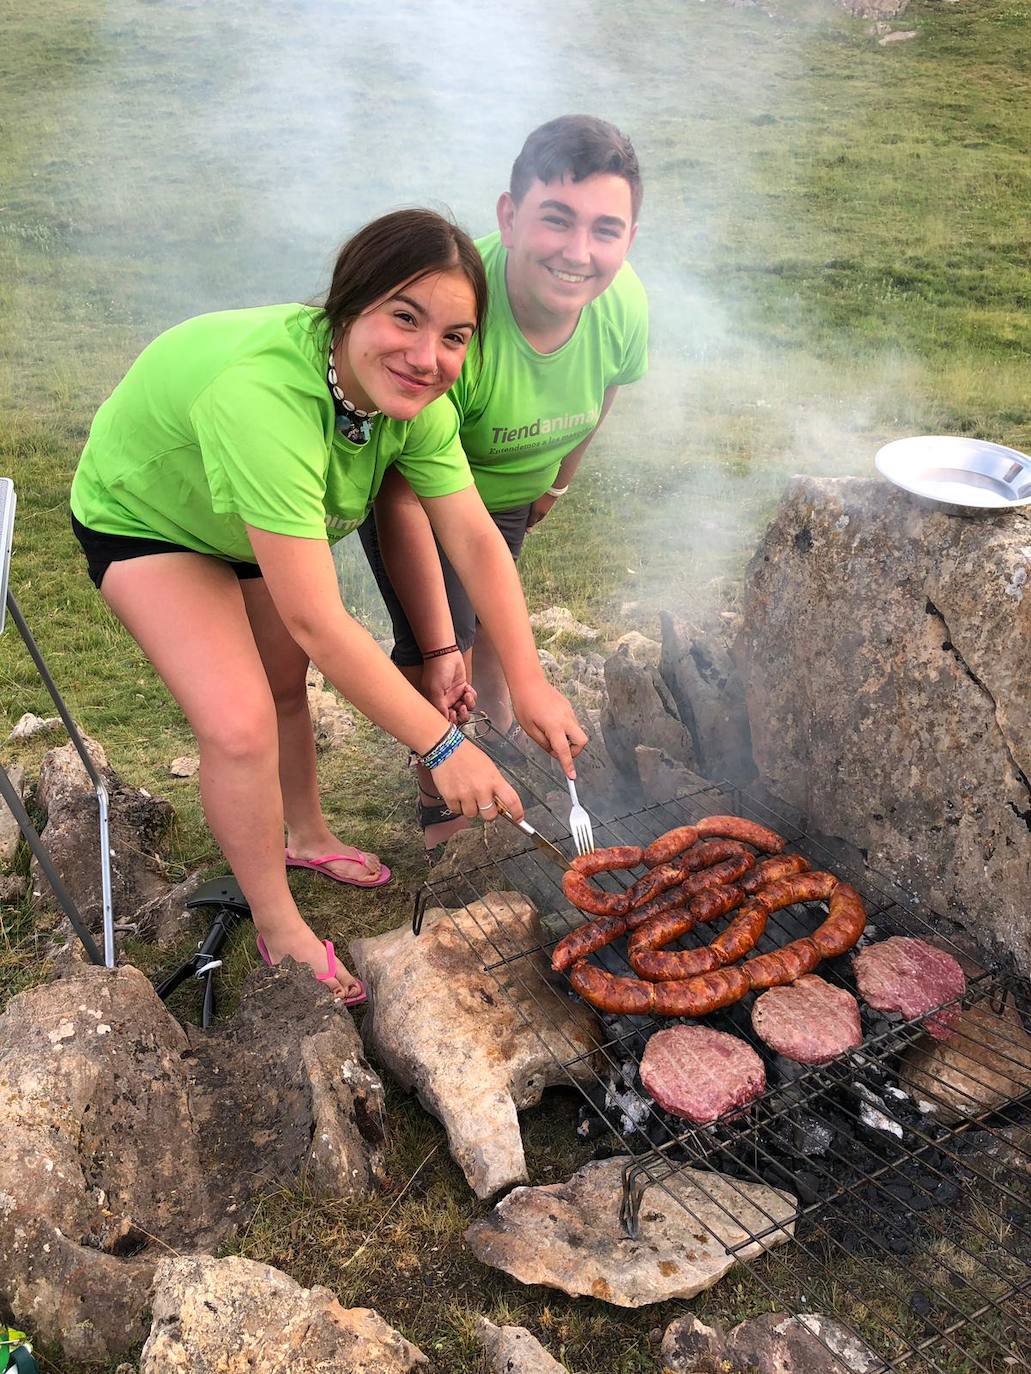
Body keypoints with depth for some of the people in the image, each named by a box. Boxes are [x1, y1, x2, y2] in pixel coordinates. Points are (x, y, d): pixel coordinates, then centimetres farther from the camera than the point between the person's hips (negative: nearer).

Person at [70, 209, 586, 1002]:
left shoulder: (415, 397, -23)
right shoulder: (263, 396, -45)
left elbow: (475, 541, -19)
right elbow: (318, 622, -43)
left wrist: (532, 687, -24)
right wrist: (443, 746, -37)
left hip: (263, 516, 6)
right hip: (145, 520, -6)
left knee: (286, 685, 17)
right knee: (241, 725, -15)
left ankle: (307, 837, 45)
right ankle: (279, 930, 8)